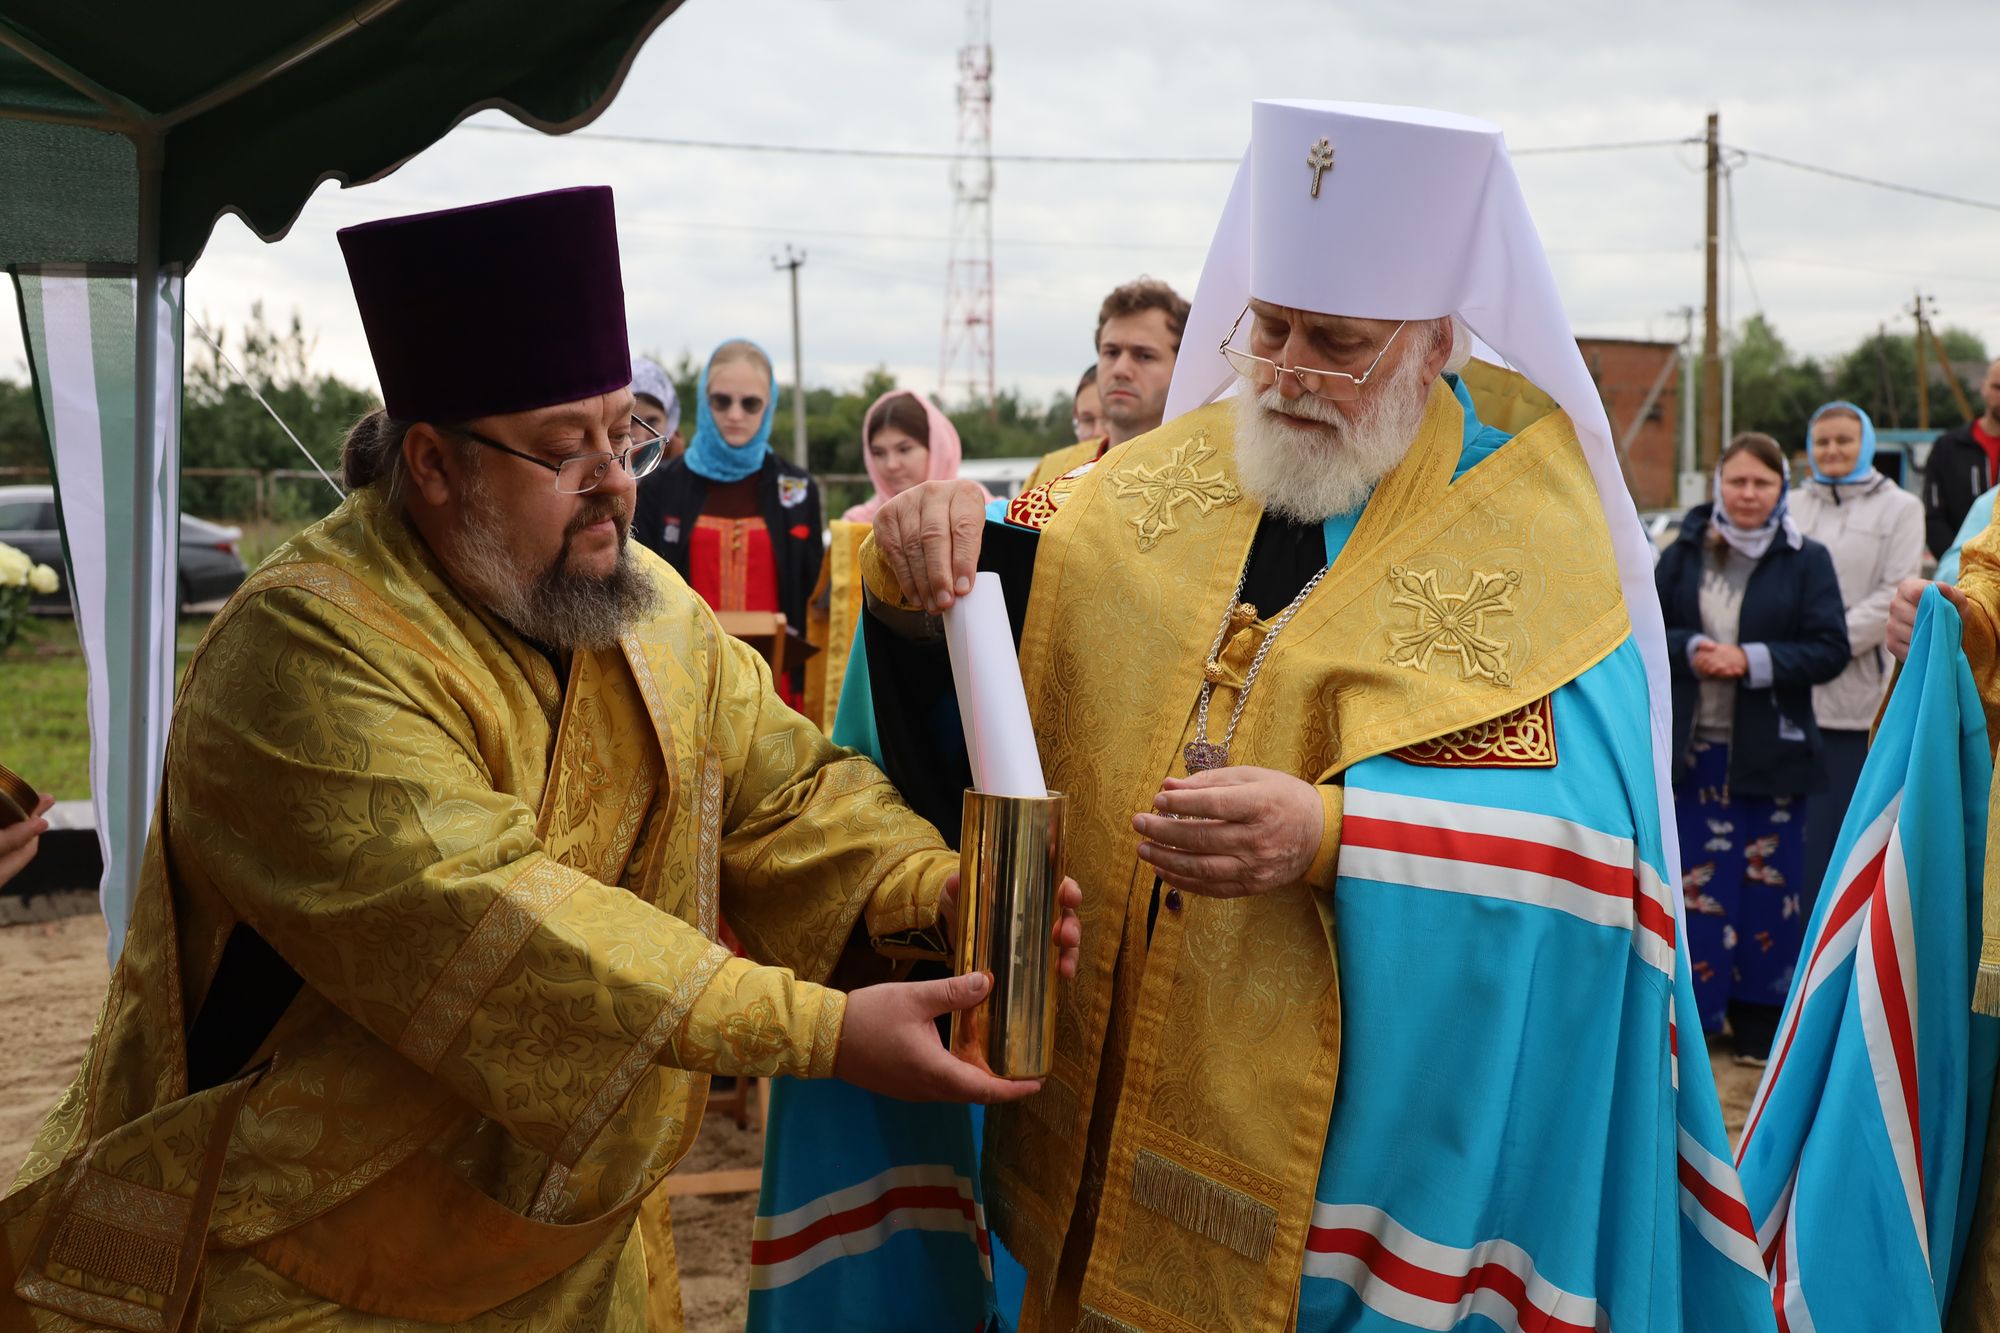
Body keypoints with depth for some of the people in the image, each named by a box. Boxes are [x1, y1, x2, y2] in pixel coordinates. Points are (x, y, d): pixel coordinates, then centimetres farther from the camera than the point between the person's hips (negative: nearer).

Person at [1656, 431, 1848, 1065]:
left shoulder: (1807, 560, -2)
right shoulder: (1683, 554, 4)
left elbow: (1831, 649, -6)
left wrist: (1753, 660, -17)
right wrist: (1689, 650, -14)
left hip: (1769, 752, -1)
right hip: (1693, 748, 1)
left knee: (1768, 883, 5)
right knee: (1694, 882, 4)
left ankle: (1760, 1023, 17)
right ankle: (1692, 1008, 14)